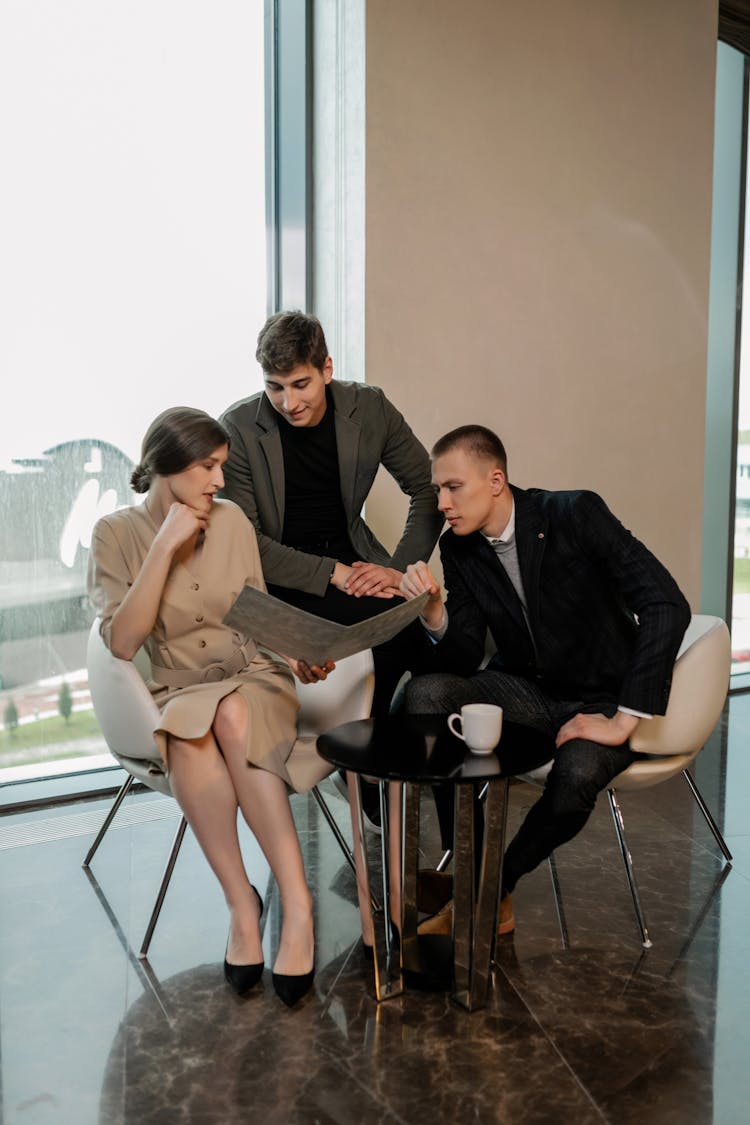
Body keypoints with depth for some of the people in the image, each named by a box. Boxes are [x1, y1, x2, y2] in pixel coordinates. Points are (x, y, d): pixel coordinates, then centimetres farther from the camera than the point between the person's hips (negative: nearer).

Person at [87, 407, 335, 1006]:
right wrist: (167, 545, -19)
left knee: (233, 717, -35)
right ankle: (243, 903, -25)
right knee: (189, 730, -36)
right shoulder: (117, 533, -2)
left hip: (257, 680, 1)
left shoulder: (232, 519, 3)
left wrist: (299, 658, -10)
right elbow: (122, 641, -14)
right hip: (177, 694, -1)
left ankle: (297, 903, -33)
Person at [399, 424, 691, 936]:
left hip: (599, 701, -4)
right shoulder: (458, 548, -3)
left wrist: (624, 720, -25)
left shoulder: (576, 515, -18)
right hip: (525, 691, 4)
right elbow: (464, 661, -4)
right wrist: (434, 612, -26)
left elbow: (668, 604, -25)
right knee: (425, 692, -22)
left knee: (577, 773, -36)